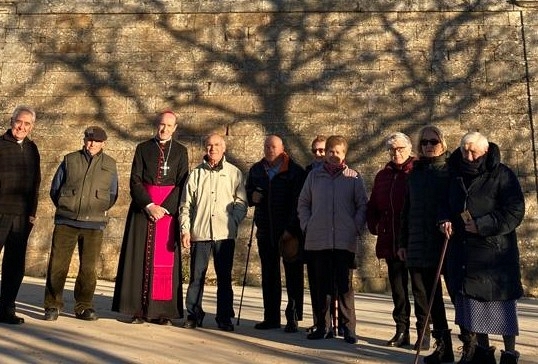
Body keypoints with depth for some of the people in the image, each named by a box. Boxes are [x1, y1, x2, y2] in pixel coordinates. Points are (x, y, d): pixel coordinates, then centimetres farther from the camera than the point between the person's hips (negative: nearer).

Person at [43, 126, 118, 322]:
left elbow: (113, 195, 17)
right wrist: (65, 208, 12)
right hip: (65, 222, 0)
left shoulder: (110, 165, 9)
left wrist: (100, 210, 10)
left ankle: (84, 307, 16)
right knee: (57, 265, 0)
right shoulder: (70, 160, 8)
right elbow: (55, 188, 14)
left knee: (88, 268, 4)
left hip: (94, 225, 0)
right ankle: (52, 306, 12)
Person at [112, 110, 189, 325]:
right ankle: (138, 309, 4)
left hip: (169, 209, -1)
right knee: (140, 257, -1)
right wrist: (149, 205, -12)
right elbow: (135, 180, 1)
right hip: (143, 208, 1)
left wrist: (164, 208, -12)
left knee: (165, 259, -1)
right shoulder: (143, 148, 9)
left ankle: (162, 311, 3)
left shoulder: (180, 151, 8)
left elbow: (182, 184, 0)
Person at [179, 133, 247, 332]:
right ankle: (193, 315, 17)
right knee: (196, 276, 5)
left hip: (225, 233, 0)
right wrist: (185, 229, 0)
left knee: (224, 277, 5)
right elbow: (186, 204, 9)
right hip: (199, 232, 1)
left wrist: (233, 222, -7)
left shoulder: (234, 173, 7)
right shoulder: (196, 173, 9)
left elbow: (241, 202, 7)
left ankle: (224, 317, 15)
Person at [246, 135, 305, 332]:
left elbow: (299, 203, -7)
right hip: (265, 232, 5)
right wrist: (252, 196, 1)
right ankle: (271, 317, 17)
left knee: (293, 276, 1)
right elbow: (247, 192, 25)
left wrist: (292, 229, -14)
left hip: (290, 233, -4)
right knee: (268, 276, 9)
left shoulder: (295, 171, -3)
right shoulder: (256, 170, 12)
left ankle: (293, 318, 10)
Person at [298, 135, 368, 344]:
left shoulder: (354, 178, 5)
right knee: (321, 285, 8)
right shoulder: (314, 176, 10)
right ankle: (321, 325, 19)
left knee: (345, 286, 1)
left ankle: (349, 327, 10)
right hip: (318, 240, 2)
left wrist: (356, 228, -4)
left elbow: (363, 205, 5)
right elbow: (303, 203, 15)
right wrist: (306, 225, 5)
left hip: (345, 241, -2)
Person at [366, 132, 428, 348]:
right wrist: (374, 225, 9)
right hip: (390, 242, 6)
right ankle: (402, 331, 23)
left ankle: (424, 333, 13)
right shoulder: (383, 176, 13)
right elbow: (372, 206, 20)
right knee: (397, 288, 12)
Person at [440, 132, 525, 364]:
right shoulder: (455, 175, 11)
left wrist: (482, 225, -18)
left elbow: (515, 211, -11)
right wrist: (446, 220, 2)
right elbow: (447, 205, 23)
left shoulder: (502, 175, -7)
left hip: (496, 252, -5)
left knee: (502, 305, 3)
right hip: (464, 253, 6)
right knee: (471, 302, 11)